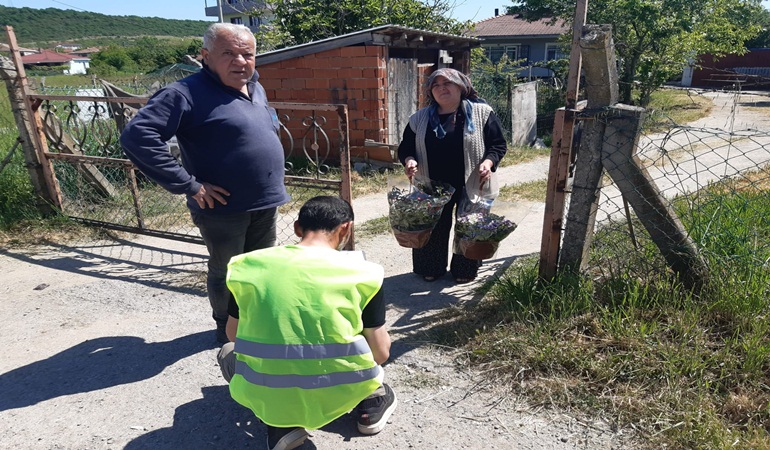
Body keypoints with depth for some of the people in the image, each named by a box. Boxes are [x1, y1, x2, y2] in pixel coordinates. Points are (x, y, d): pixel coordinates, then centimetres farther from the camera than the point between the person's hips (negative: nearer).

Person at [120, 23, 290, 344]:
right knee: (226, 272, 11)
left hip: (266, 204, 7)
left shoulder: (256, 89, 9)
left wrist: (271, 183, 15)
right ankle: (227, 327, 35)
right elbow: (137, 137, -24)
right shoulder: (187, 93, -16)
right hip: (224, 208, -7)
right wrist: (188, 185, -23)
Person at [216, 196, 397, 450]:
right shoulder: (360, 271, -8)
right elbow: (381, 353, -1)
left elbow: (233, 335, 13)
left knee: (228, 352, 31)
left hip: (266, 398, 0)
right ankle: (373, 400, 18)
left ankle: (281, 423, 12)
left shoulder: (248, 266, -2)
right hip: (339, 395, 1)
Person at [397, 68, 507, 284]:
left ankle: (465, 270, 31)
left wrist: (488, 162, -19)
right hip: (433, 187, 2)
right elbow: (405, 146, 9)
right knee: (432, 228, 11)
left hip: (471, 185, -1)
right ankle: (431, 268, 32)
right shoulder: (420, 118, 4)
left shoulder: (482, 113, -4)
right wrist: (409, 160, -13)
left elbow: (498, 144, -1)